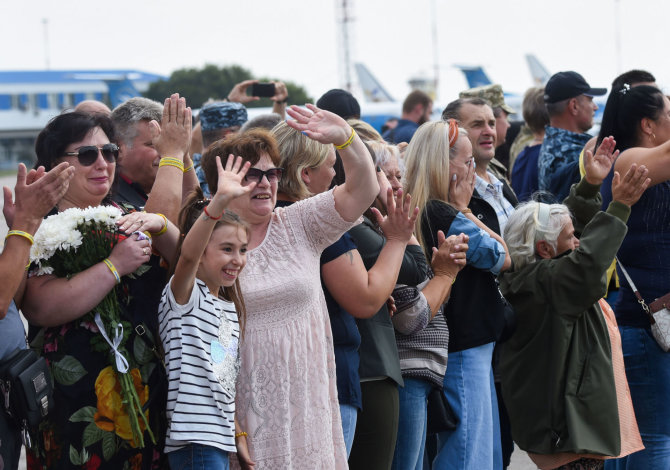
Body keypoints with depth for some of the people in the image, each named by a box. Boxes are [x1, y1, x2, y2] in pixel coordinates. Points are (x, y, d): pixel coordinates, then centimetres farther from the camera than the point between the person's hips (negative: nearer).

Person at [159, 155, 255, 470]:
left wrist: (239, 435, 18)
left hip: (221, 441, 8)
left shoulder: (231, 307, 17)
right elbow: (187, 254, -29)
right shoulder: (184, 295, -7)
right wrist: (219, 201, -42)